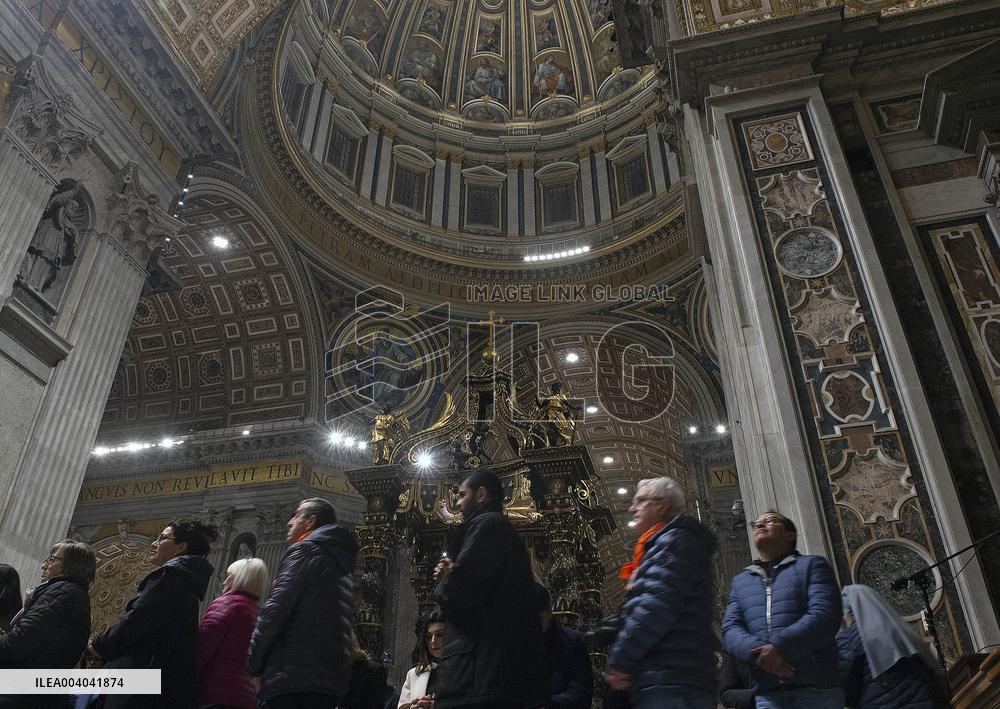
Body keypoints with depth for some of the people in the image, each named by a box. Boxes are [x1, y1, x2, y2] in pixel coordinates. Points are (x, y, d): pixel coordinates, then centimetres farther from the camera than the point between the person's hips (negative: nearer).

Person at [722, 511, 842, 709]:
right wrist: (757, 651, -15)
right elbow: (730, 629, 8)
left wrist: (779, 646, -19)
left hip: (816, 688, -3)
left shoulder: (811, 565, 8)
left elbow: (825, 616, -8)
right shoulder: (740, 580, 20)